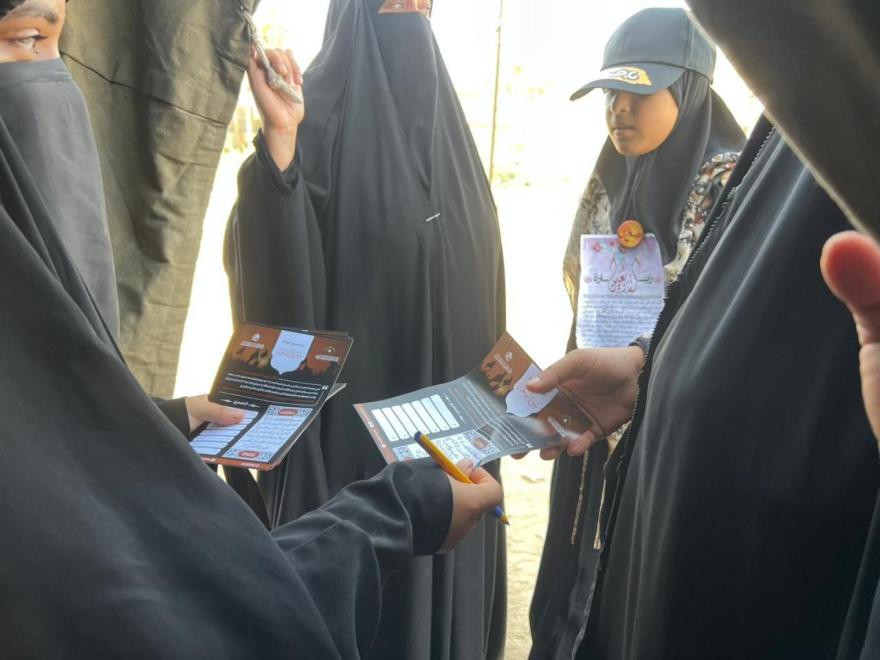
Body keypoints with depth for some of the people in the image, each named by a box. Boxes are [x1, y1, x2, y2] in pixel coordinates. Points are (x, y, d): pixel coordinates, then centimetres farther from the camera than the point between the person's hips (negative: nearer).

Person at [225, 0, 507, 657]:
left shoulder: (441, 120, 11)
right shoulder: (319, 118, -8)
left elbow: (475, 278, 14)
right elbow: (270, 251, -21)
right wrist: (279, 137, -35)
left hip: (446, 407, 6)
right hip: (355, 400, -6)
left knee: (442, 569, 16)